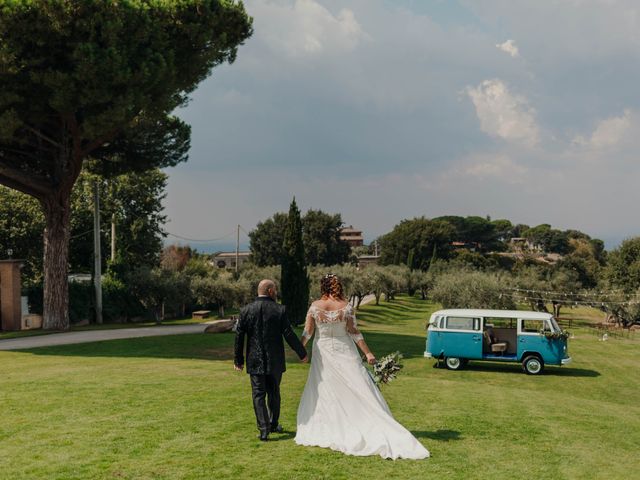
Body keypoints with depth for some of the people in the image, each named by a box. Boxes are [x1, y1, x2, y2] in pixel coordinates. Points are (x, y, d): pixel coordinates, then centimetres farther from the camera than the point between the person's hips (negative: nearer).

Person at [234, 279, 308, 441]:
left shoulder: (246, 311, -3)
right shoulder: (280, 310, -8)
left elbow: (239, 336, -1)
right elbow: (289, 335, -8)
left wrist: (238, 360, 9)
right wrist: (302, 353, 5)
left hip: (255, 361, 0)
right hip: (275, 361, 0)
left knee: (258, 395, 4)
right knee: (274, 393, 17)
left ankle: (264, 429, -4)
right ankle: (274, 424, 29)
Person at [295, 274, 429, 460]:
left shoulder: (315, 306, -7)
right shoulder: (346, 307, -9)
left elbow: (307, 332, -3)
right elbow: (354, 332, -9)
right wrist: (368, 353, -4)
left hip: (323, 354, 1)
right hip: (345, 354, 0)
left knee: (322, 393, 13)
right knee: (359, 391, 2)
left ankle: (321, 433, 17)